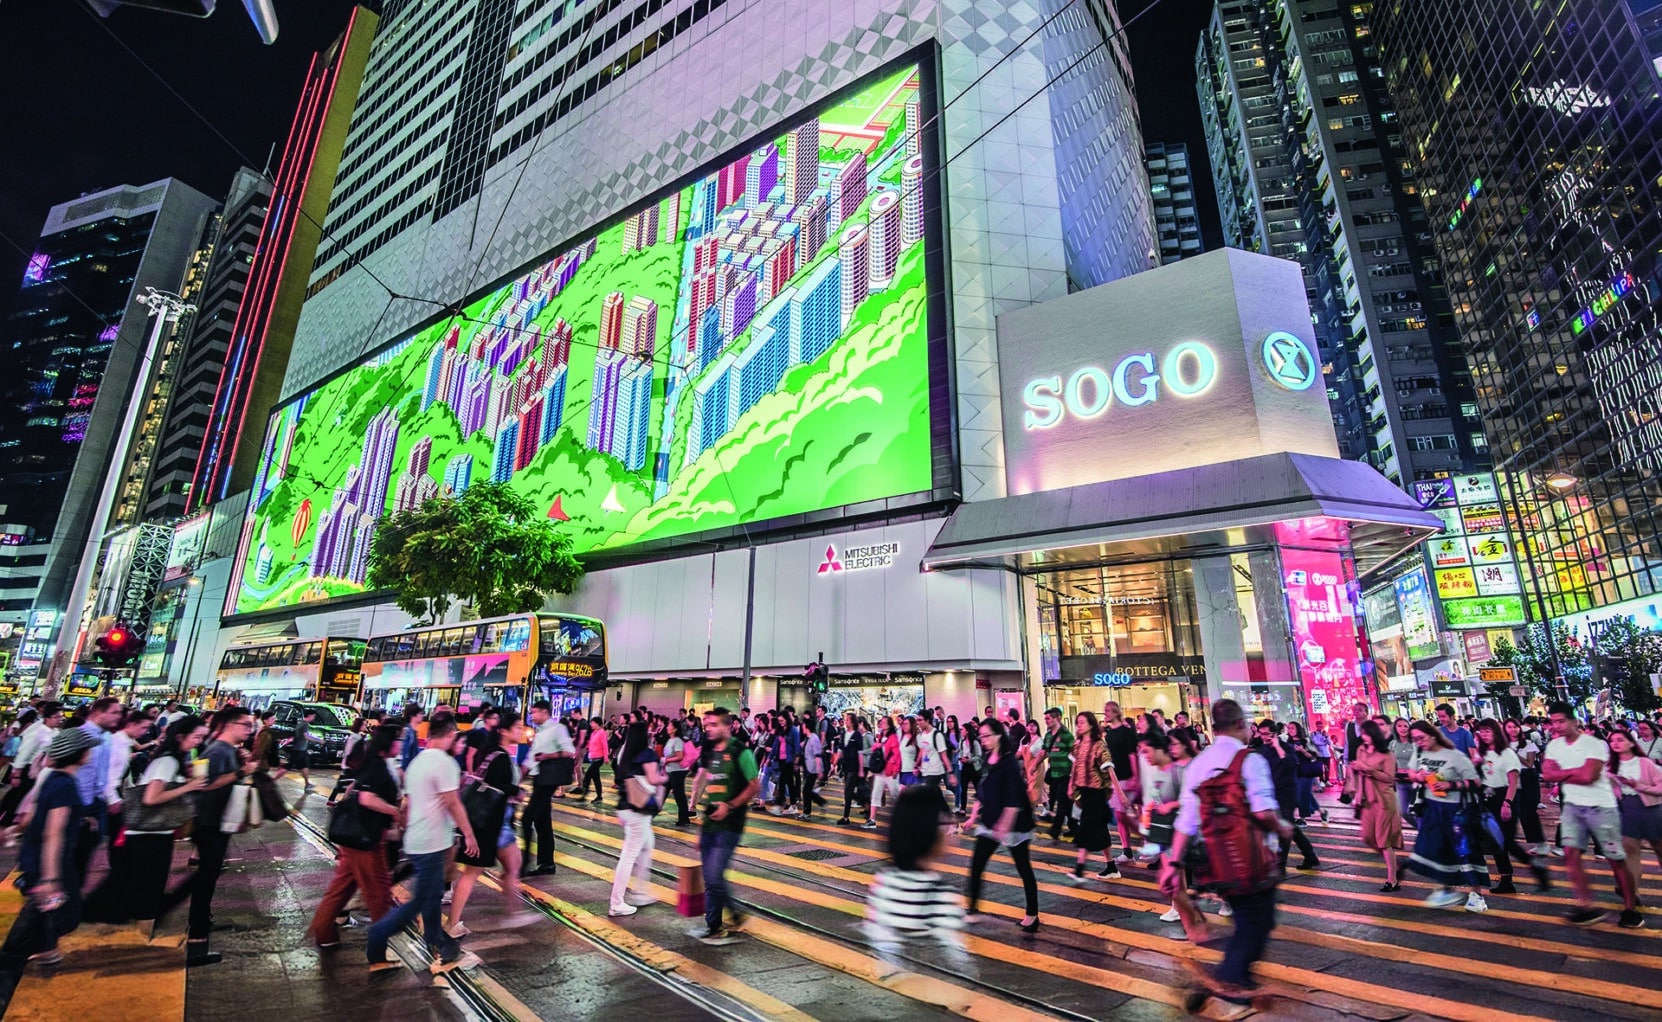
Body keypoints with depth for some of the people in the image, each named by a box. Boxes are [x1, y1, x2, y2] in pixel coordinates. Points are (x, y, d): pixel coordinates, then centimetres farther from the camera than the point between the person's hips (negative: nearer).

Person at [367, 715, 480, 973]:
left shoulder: (417, 761, 9)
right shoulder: (444, 762, -19)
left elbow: (407, 804, 16)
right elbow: (453, 803, -19)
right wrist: (469, 834, -10)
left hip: (415, 842, 10)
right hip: (431, 844, -9)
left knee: (432, 896, 18)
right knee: (420, 901, 1)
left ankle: (439, 949, 28)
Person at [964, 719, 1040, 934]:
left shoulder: (1009, 761, -17)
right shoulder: (987, 761, 5)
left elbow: (1013, 799, -21)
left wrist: (1005, 825, -23)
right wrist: (974, 815, 9)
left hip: (1014, 824, -7)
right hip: (989, 823, 7)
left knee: (1024, 868, 8)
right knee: (976, 866, 4)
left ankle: (1032, 915, 22)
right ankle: (973, 911, 16)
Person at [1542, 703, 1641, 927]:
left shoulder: (1594, 744, -12)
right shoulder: (1553, 746, 5)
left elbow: (1588, 776, -20)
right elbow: (1547, 775, -2)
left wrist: (1562, 773, -6)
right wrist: (1575, 772, -11)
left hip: (1600, 806, -4)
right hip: (1572, 806, 4)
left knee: (1617, 858, 5)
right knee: (1570, 852, -7)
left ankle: (1631, 909, 21)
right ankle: (1586, 905, -2)